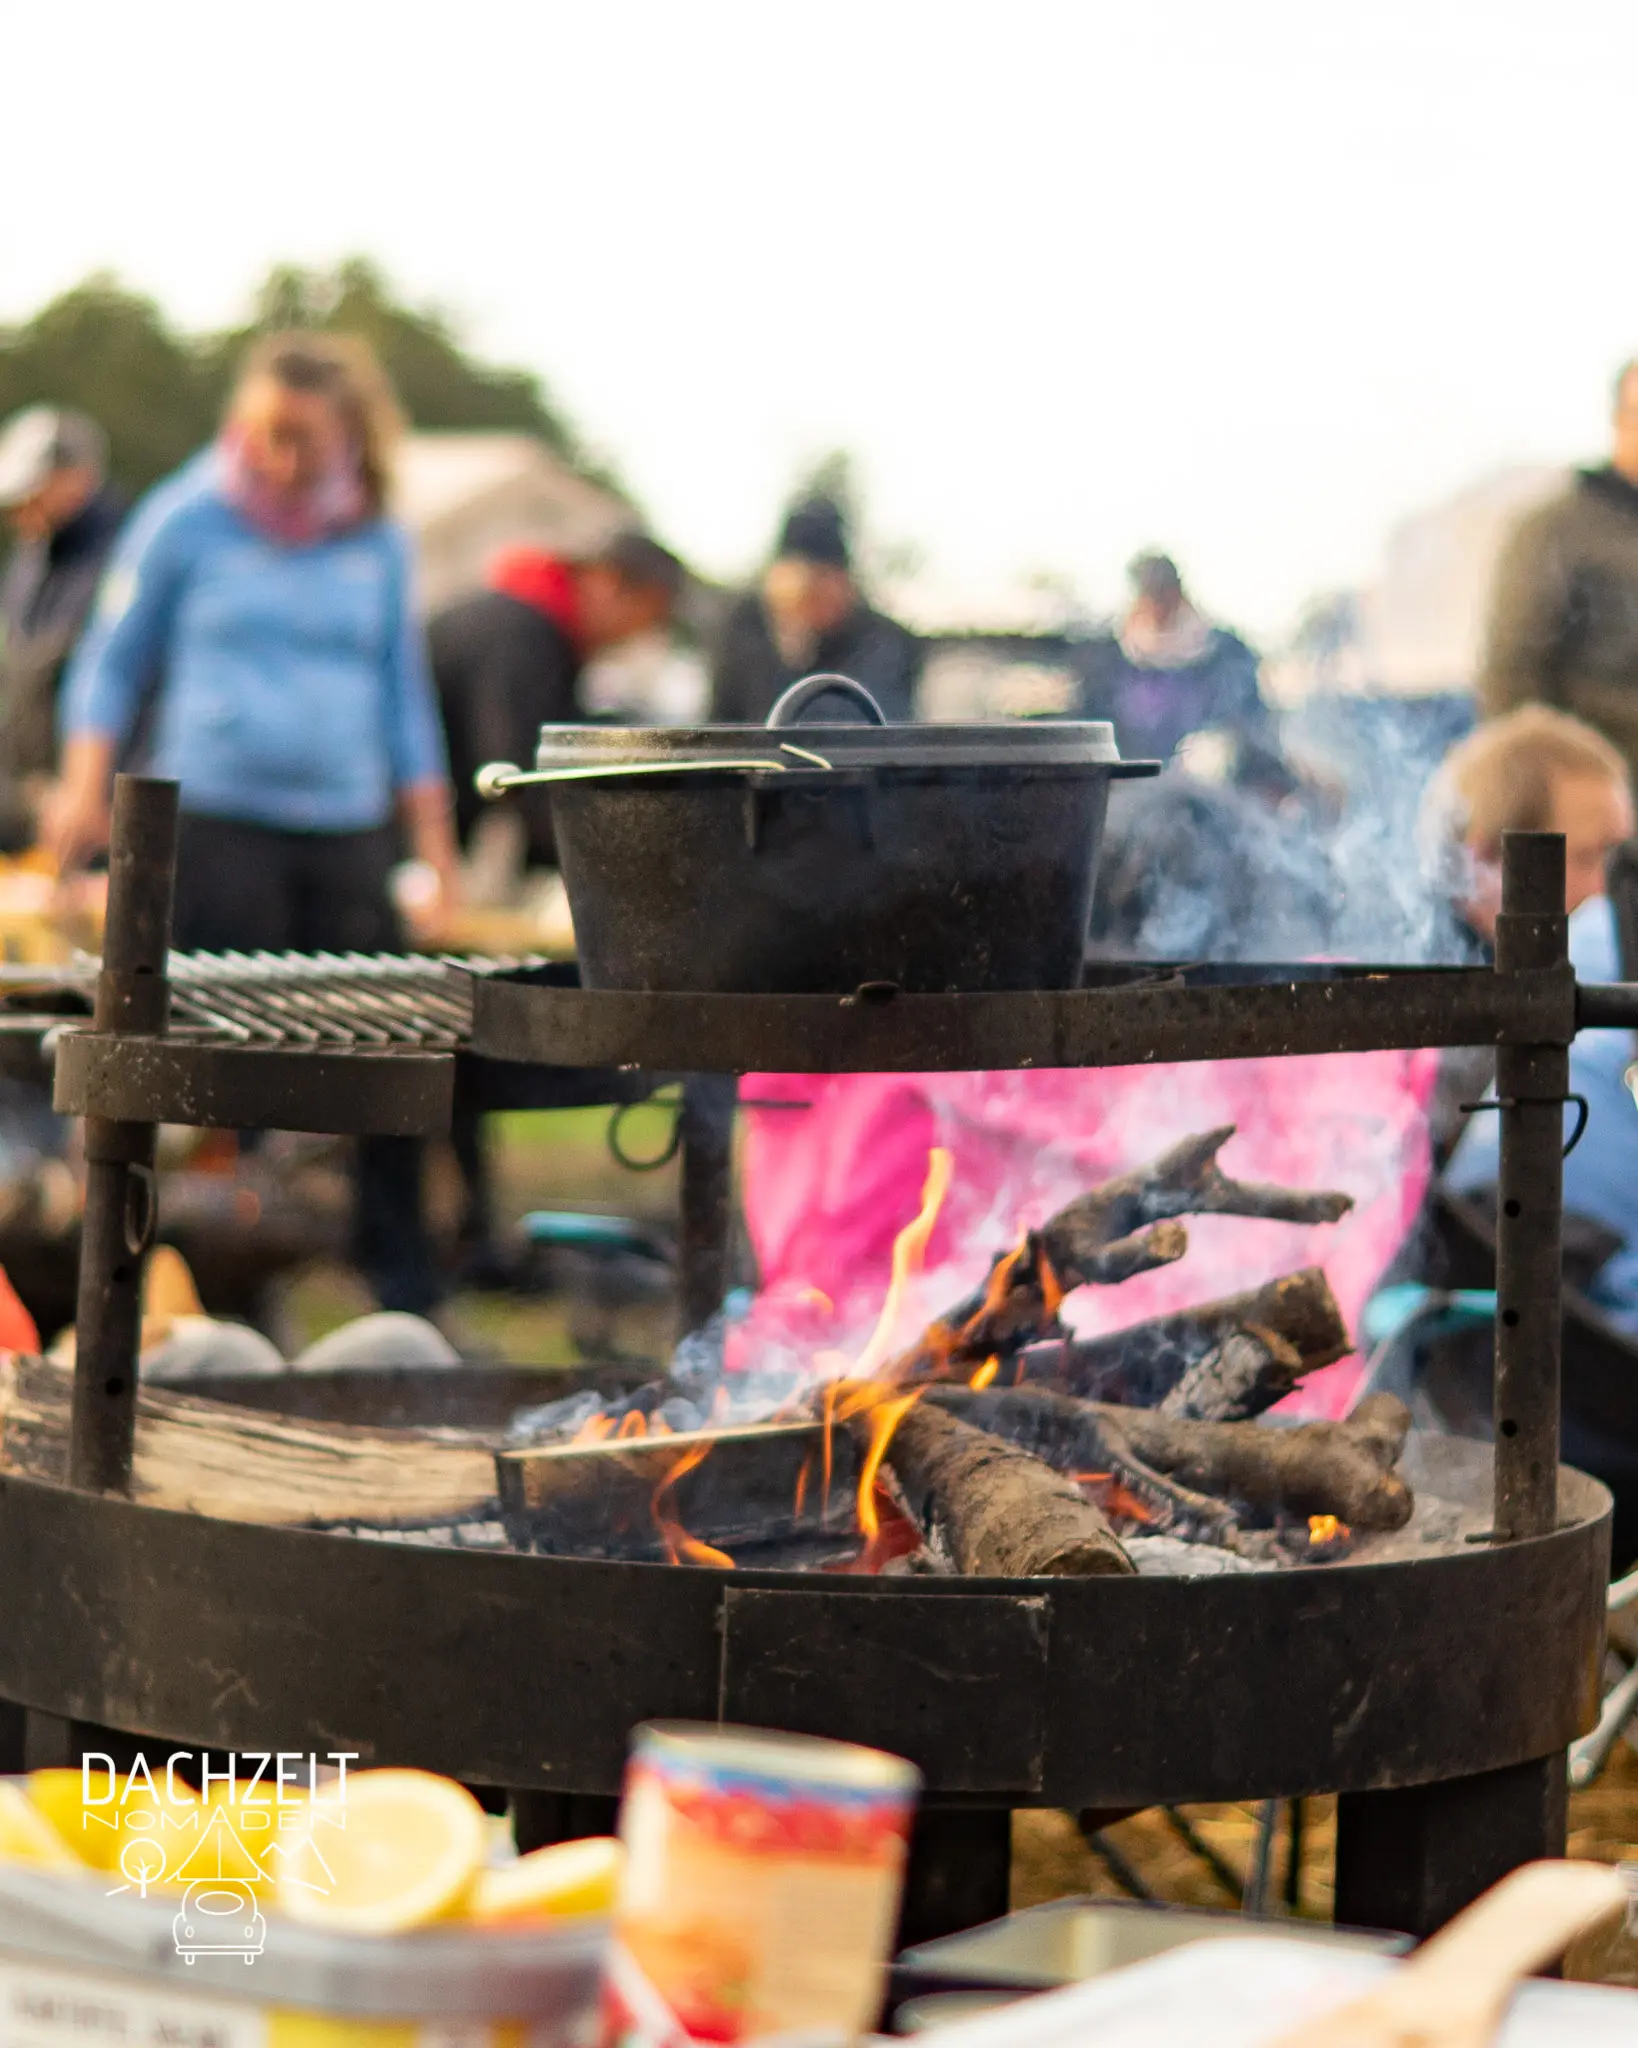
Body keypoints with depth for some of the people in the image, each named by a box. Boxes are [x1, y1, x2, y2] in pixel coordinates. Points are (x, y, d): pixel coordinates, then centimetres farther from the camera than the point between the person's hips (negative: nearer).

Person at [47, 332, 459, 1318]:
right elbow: (113, 661, 9)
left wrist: (432, 837, 13)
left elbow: (404, 692, 17)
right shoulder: (186, 522, 3)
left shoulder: (379, 542, 11)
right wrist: (85, 791, -2)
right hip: (216, 822, -2)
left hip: (349, 830, 3)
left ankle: (406, 1287, 9)